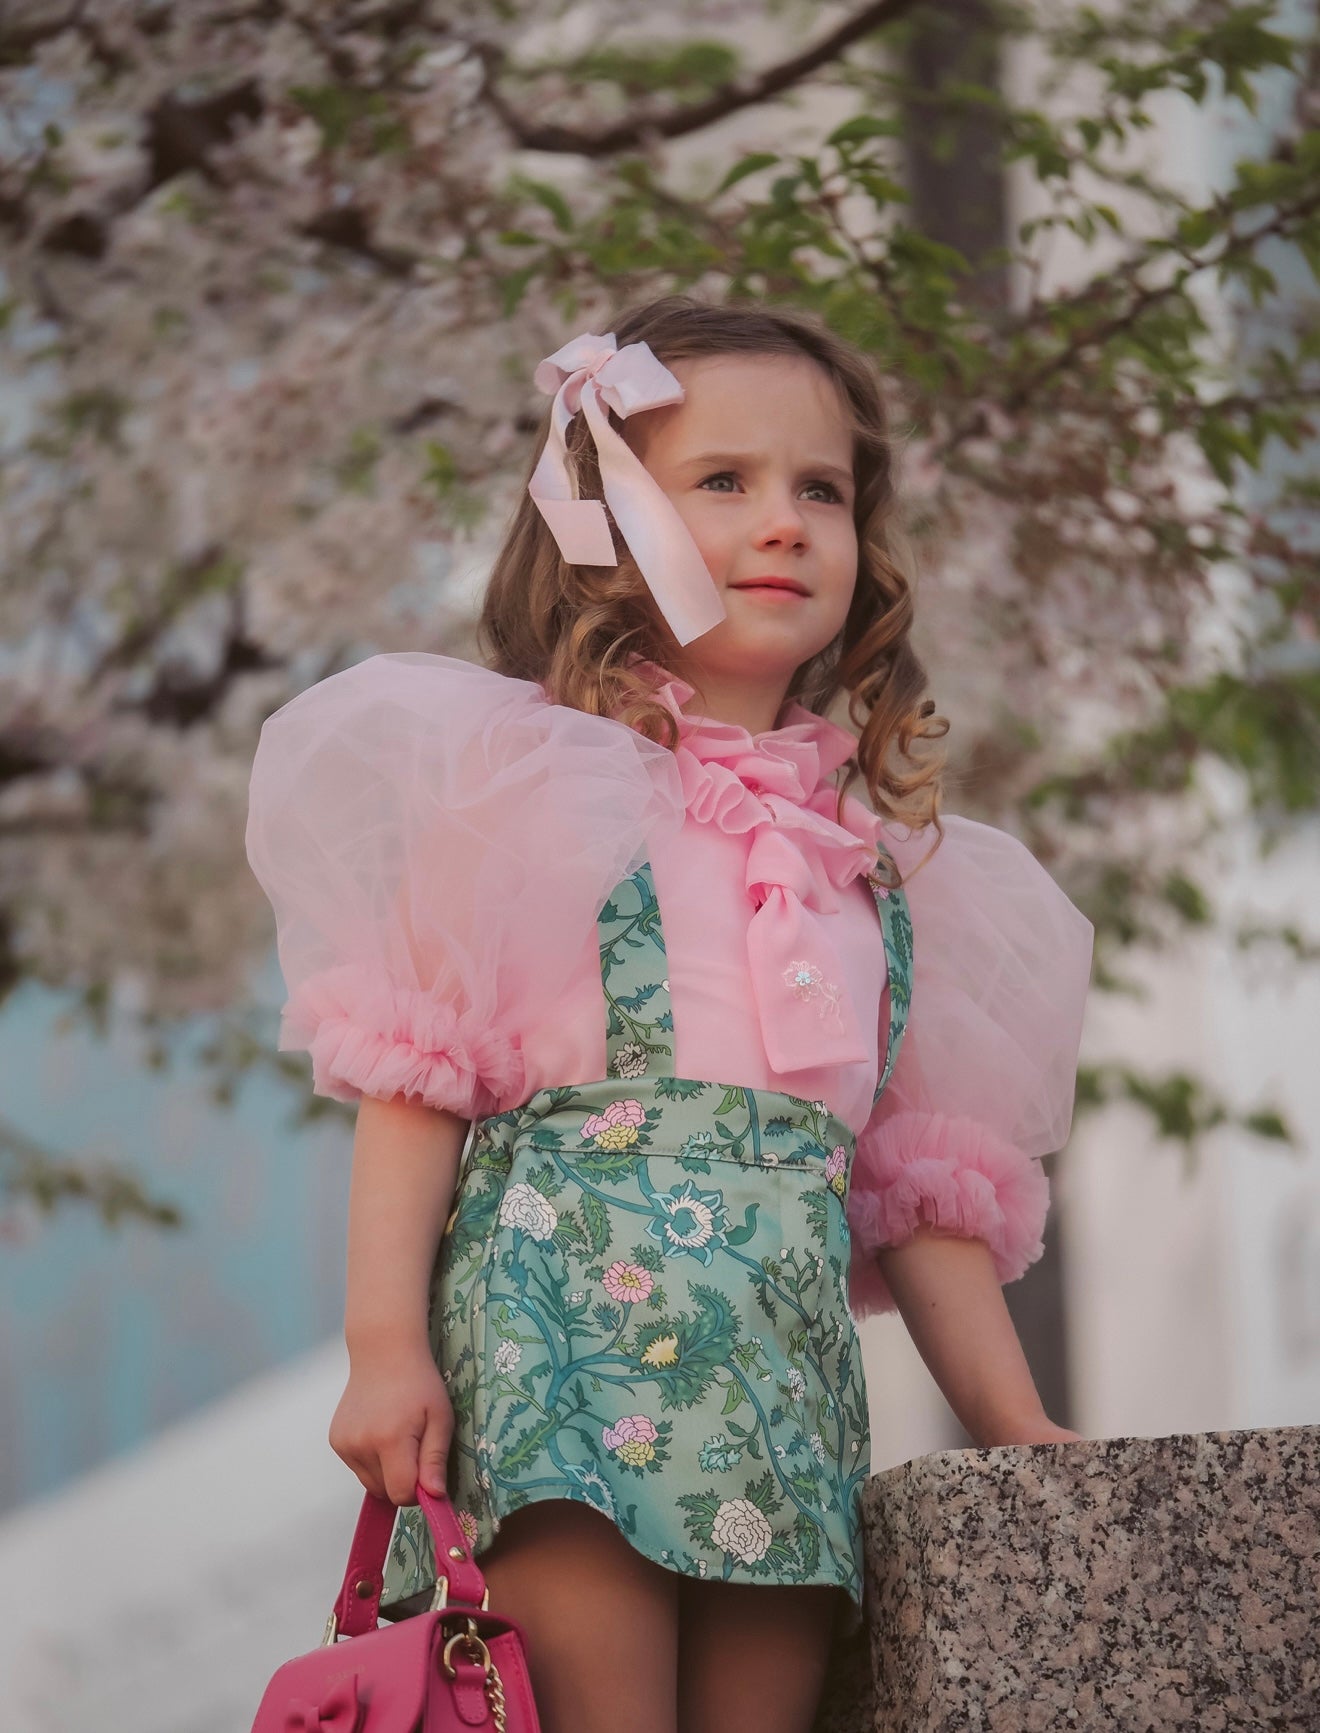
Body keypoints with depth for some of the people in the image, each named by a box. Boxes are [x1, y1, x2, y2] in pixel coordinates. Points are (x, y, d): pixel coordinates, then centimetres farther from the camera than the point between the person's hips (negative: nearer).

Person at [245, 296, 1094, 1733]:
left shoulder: (881, 857, 20)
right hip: (567, 1315, -5)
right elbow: (415, 1077, -1)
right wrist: (383, 1341, -11)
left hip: (788, 1382, 5)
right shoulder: (529, 780, 6)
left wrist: (1022, 1434, 16)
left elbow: (920, 1180, 20)